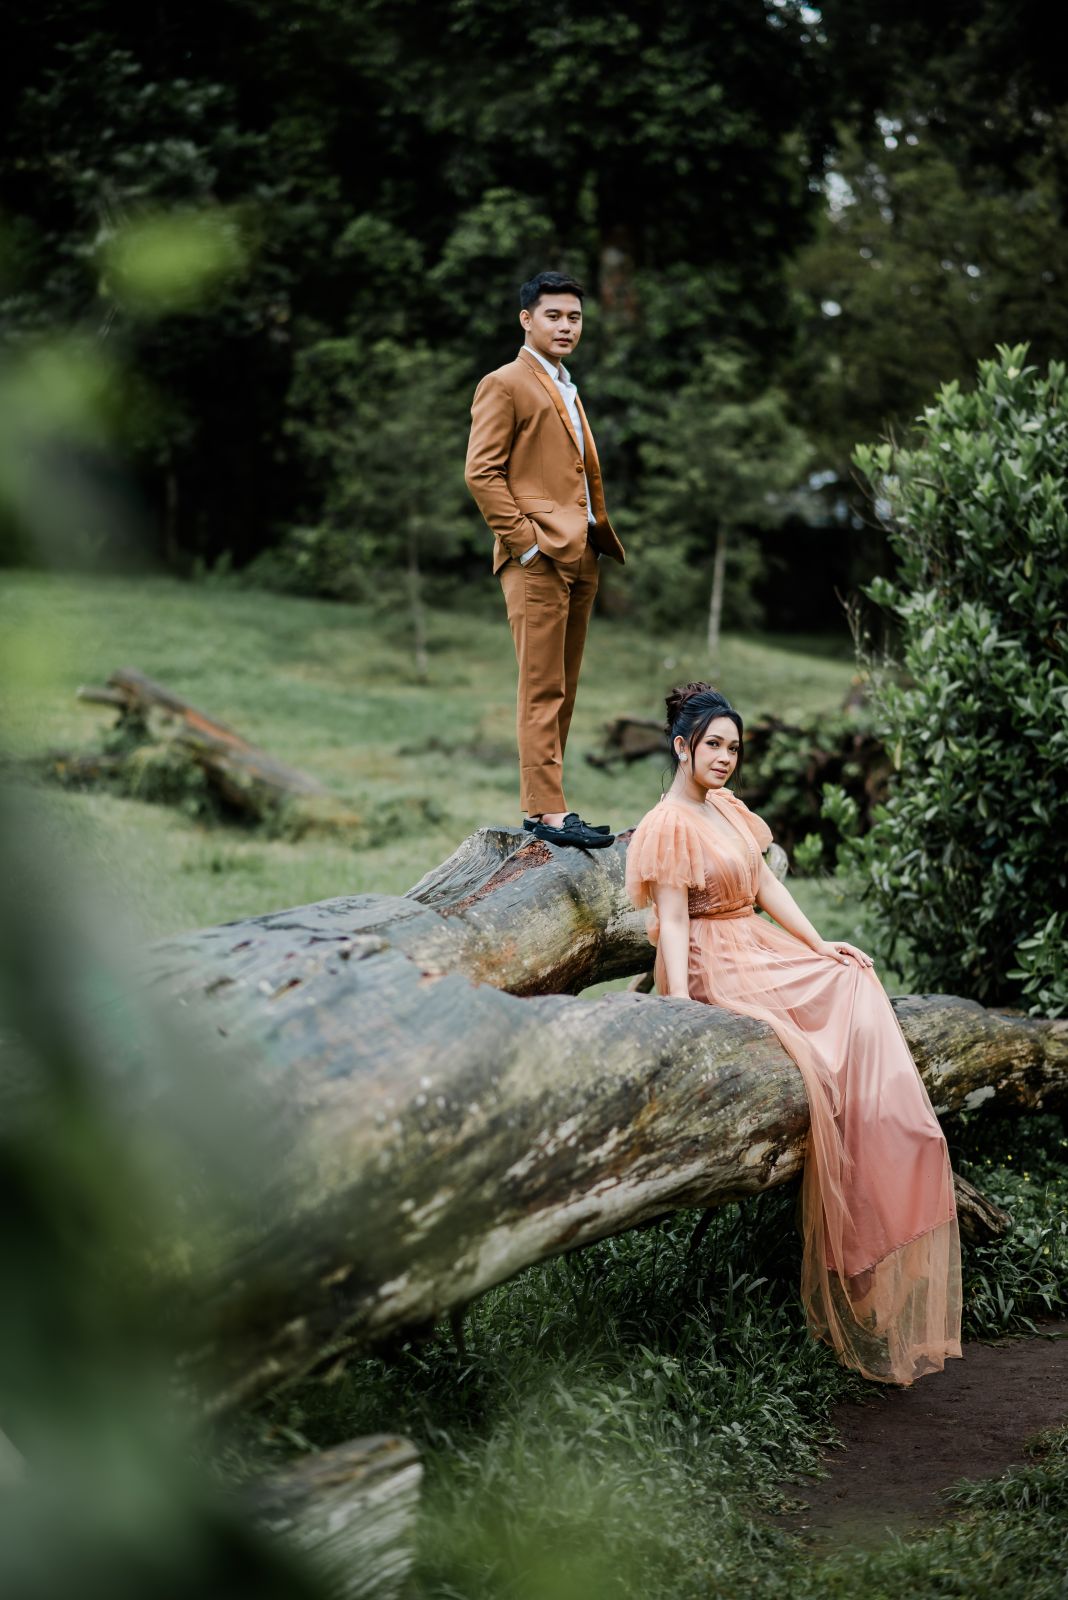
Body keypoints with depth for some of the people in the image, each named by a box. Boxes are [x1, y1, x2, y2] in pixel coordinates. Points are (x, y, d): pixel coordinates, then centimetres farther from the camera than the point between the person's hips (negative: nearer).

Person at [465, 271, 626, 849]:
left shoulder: (566, 390, 24)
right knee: (542, 690, -10)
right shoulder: (504, 384, -3)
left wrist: (598, 537, 15)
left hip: (579, 559, 9)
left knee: (562, 692, 9)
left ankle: (546, 805, 13)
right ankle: (547, 810, -10)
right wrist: (524, 539, -16)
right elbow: (482, 472, -12)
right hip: (538, 559, -9)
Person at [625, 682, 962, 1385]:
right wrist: (682, 1006, -27)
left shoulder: (728, 808, 14)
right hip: (714, 965, -9)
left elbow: (767, 885, 14)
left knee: (854, 986, -8)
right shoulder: (670, 826, -12)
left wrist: (817, 944, 5)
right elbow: (670, 921, -18)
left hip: (761, 946, 9)